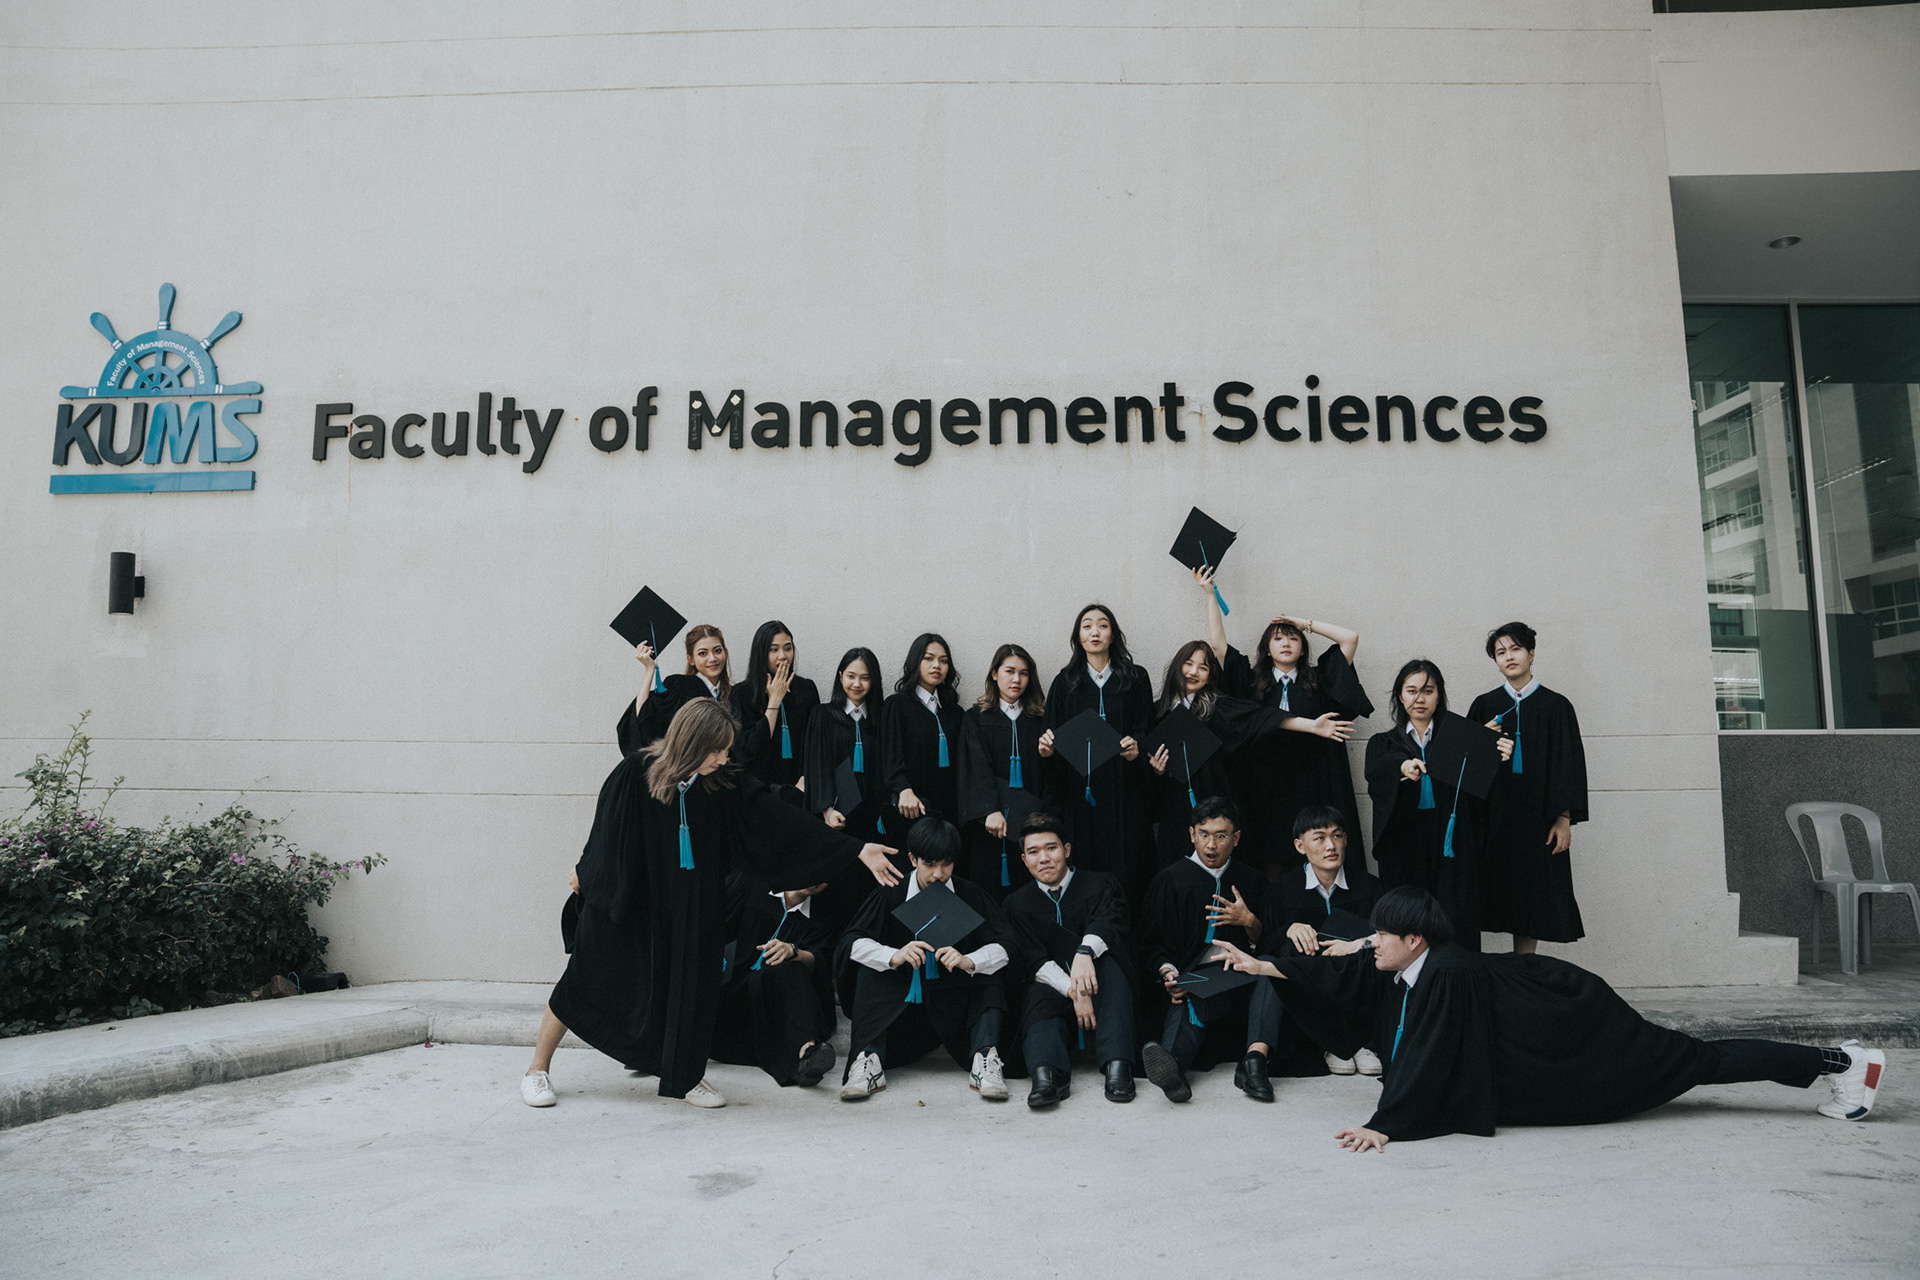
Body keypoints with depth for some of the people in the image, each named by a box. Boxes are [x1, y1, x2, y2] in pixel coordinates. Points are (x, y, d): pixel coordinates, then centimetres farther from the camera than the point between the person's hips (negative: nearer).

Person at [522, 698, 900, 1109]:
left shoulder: (727, 785, -15)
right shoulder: (634, 774, -21)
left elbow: (783, 821, -19)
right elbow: (607, 830, -4)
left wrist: (857, 849, -23)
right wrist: (586, 873, 11)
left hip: (691, 909, 2)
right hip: (625, 902, -2)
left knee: (690, 987, 5)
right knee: (589, 979, 8)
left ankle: (687, 1076, 26)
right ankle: (537, 1069, 27)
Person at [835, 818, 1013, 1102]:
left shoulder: (971, 896, -2)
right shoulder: (890, 895, -2)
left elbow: (1003, 947, -8)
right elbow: (852, 941, -10)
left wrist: (968, 961, -30)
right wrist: (893, 956, -29)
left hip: (954, 1007, 0)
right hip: (897, 1008, 0)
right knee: (869, 969, -23)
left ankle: (984, 1060, -40)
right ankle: (868, 1061, -35)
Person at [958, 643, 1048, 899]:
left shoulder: (1040, 718, 13)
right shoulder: (975, 718, 5)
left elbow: (1047, 772, 9)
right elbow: (978, 768, -8)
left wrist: (1049, 753, -12)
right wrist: (990, 810, -21)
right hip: (990, 822, -2)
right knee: (990, 891, -4)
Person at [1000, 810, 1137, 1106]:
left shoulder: (1100, 885, 9)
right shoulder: (1016, 903, 13)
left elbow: (1107, 924, -14)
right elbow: (1031, 960, -3)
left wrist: (1085, 952, -39)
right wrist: (1073, 991, -22)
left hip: (1103, 994, 0)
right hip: (1050, 991, 0)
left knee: (1103, 955, -31)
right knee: (1037, 998, -33)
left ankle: (1116, 1065, -44)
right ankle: (1048, 1071, -62)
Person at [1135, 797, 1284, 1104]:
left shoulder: (1252, 881, 19)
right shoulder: (1170, 880, 12)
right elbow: (1151, 945, 8)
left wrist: (1249, 922, -5)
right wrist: (1168, 973, -13)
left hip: (1242, 985, 2)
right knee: (1186, 1007, -36)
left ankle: (1254, 1059, -47)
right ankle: (1172, 1064, -67)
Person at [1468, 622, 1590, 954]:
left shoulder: (1555, 706, 2)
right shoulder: (1485, 706, 8)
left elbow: (1567, 763, -1)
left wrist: (1564, 819, -7)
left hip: (1537, 819, -1)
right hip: (1494, 819, 1)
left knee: (1530, 897, 2)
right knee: (1500, 891, 0)